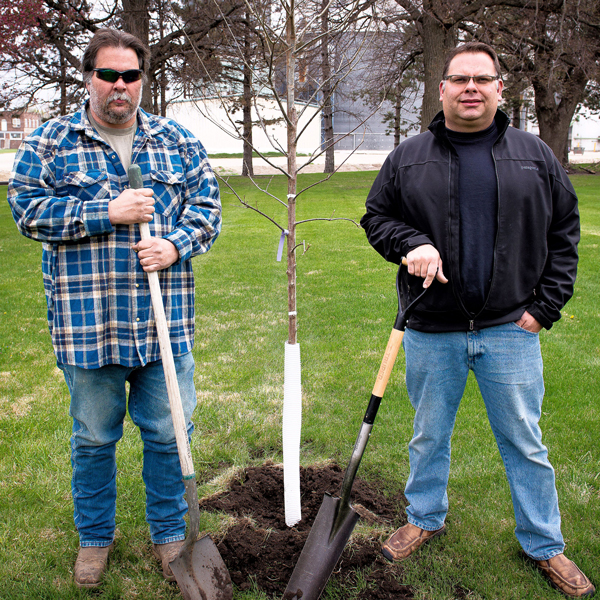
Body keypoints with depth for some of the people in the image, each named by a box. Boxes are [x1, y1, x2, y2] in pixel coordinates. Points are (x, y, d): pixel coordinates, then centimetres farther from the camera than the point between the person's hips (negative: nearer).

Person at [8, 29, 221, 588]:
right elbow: (27, 209, -6)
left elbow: (207, 207, 8)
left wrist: (175, 246, -12)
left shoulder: (177, 142, 9)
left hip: (165, 319, 2)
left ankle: (169, 534, 30)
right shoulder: (49, 141, 3)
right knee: (93, 437, 13)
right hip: (86, 320, -1)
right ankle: (95, 538, 34)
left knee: (168, 433, 10)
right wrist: (108, 213, -14)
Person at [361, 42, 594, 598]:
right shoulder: (408, 157, 2)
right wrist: (412, 243, -13)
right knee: (429, 435, 16)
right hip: (431, 332, 1)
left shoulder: (535, 155, 3)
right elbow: (376, 217, 8)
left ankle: (544, 544, 30)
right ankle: (425, 518, 39)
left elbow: (564, 232, 6)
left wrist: (546, 305, -2)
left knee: (524, 442, 11)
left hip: (510, 329, 0)